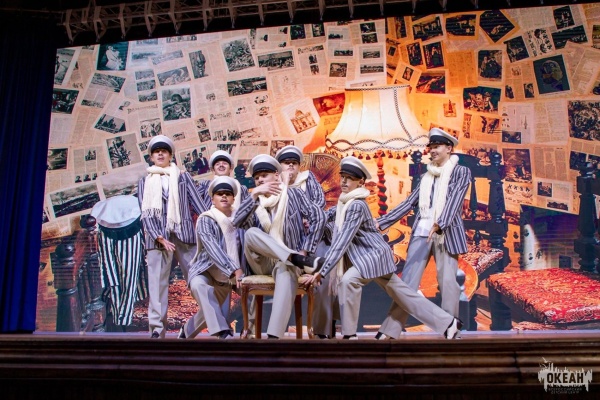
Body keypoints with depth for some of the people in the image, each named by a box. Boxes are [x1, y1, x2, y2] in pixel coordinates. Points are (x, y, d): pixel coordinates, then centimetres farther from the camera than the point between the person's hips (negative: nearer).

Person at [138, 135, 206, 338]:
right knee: (157, 283, -3)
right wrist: (159, 237, -9)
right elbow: (146, 213, 6)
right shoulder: (145, 182, 16)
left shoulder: (183, 177, 15)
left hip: (184, 234, -1)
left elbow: (197, 203, 8)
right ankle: (157, 328, 0)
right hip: (158, 237, 1)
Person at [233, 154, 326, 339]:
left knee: (286, 271, -38)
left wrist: (305, 250, -10)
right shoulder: (254, 202, 12)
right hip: (264, 262, 3)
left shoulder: (293, 194, 6)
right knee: (251, 233, -27)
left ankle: (274, 336, -48)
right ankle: (297, 259, -34)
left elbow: (318, 217, -4)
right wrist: (254, 194, -15)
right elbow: (237, 222, -8)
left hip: (286, 261, -2)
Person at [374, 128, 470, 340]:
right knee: (407, 281, -2)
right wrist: (380, 223, 9)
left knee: (448, 282, -5)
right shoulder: (426, 176, 19)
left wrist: (439, 224, -27)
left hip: (446, 233, -3)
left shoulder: (461, 172, 6)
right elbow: (409, 203, 15)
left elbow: (454, 200, -10)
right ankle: (390, 330, -3)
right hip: (422, 232, 4)